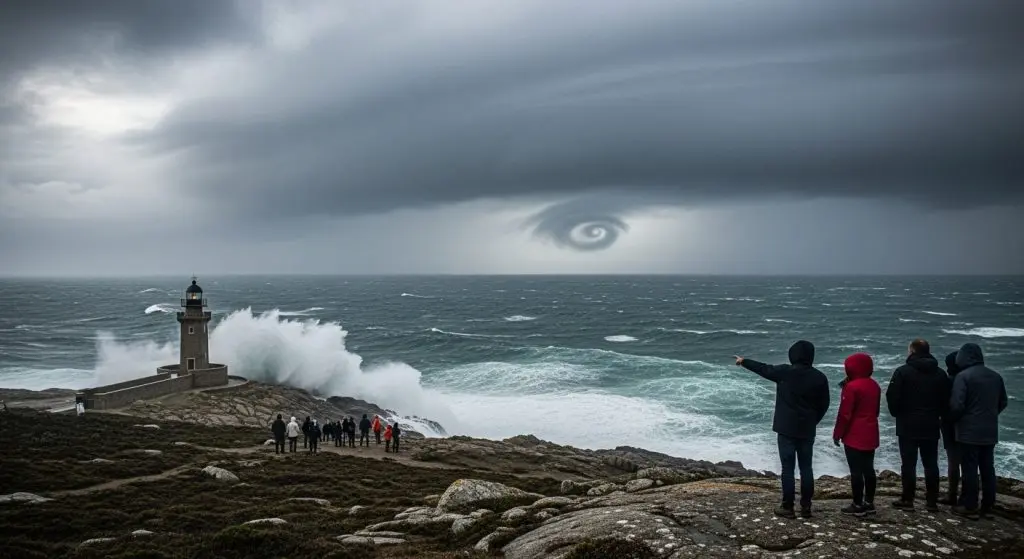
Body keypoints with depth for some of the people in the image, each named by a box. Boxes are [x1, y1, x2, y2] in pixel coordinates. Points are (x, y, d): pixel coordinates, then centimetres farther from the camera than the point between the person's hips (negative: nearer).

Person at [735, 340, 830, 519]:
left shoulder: (785, 372, -10)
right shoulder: (820, 377, -1)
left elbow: (763, 369, 6)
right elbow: (824, 405, 6)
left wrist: (743, 361, 23)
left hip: (787, 429, -3)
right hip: (807, 430, 3)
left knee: (788, 468, 0)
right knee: (806, 467, 10)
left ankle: (788, 507, 2)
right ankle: (806, 506, 13)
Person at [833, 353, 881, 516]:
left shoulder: (852, 387, -16)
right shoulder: (875, 386, 9)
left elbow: (845, 414, -15)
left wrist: (837, 434, -7)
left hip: (854, 436, -8)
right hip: (870, 435, 8)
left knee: (856, 471, -3)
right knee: (869, 469, 12)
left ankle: (858, 505, 0)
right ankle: (869, 503, 18)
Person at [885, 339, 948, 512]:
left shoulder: (903, 371, -10)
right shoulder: (940, 374, 6)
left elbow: (892, 397, -12)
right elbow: (946, 401, 8)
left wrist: (897, 413, 5)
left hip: (908, 426, -4)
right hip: (931, 426, 4)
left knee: (908, 464, 0)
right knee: (931, 464, 9)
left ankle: (907, 500, 2)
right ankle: (932, 501, 11)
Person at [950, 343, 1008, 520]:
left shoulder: (963, 376, -14)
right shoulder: (996, 376, 8)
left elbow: (957, 405, -18)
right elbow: (1002, 403, 17)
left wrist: (954, 419, 1)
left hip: (969, 431, -6)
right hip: (990, 431, 6)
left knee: (970, 469, -2)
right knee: (988, 469, 13)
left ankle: (970, 507, 1)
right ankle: (988, 505, 18)